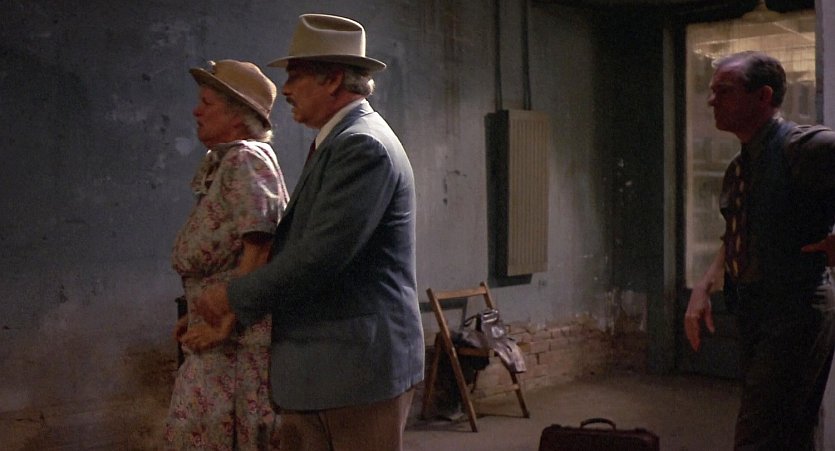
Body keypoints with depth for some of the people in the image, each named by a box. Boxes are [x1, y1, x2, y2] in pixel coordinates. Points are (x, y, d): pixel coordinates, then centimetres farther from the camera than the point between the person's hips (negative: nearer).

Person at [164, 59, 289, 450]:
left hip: (239, 337, -10)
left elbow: (258, 248, -22)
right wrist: (201, 313, 15)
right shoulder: (225, 161, 18)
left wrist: (223, 322, -22)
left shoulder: (245, 159, -13)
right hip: (221, 333, 10)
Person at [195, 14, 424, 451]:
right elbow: (294, 243, 17)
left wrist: (235, 296, -9)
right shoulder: (338, 142, 15)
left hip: (360, 366, -9)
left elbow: (320, 255, -22)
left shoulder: (364, 146, -16)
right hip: (316, 367, 9)